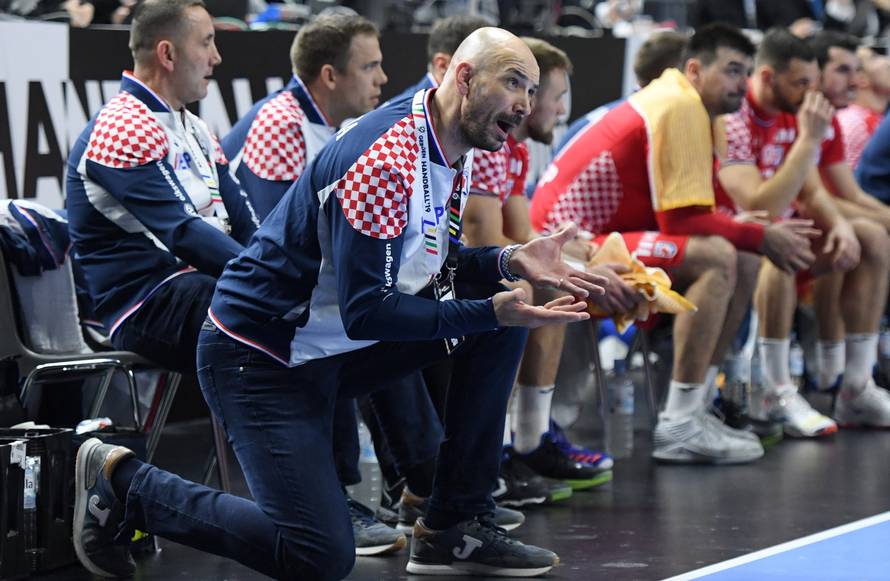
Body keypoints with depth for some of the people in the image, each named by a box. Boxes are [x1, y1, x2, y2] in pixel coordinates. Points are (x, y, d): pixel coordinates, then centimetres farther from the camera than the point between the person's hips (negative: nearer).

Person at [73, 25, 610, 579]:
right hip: (261, 358, -9)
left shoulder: (453, 154, 3)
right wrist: (493, 312, -27)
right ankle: (123, 482, 1)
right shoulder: (384, 160, -26)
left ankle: (455, 527, 3)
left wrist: (509, 261, -2)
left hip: (338, 348, 9)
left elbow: (433, 259, 16)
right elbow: (367, 314, -27)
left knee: (502, 318, -1)